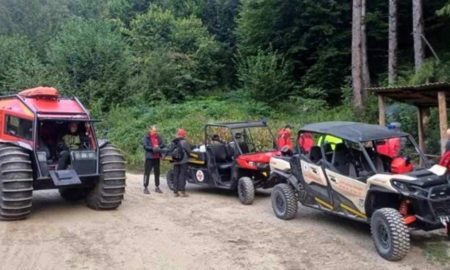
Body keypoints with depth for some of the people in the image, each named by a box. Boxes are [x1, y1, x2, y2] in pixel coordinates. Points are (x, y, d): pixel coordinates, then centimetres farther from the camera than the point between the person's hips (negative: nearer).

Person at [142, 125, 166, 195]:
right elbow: (145, 146, -13)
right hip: (149, 157, -5)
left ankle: (157, 187, 20)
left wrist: (159, 146, -15)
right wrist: (152, 148, -24)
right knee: (147, 172, -4)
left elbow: (163, 145, 5)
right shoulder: (146, 137, -3)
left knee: (157, 172, 11)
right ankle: (145, 187, 2)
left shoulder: (158, 137, 9)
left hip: (157, 157, 5)